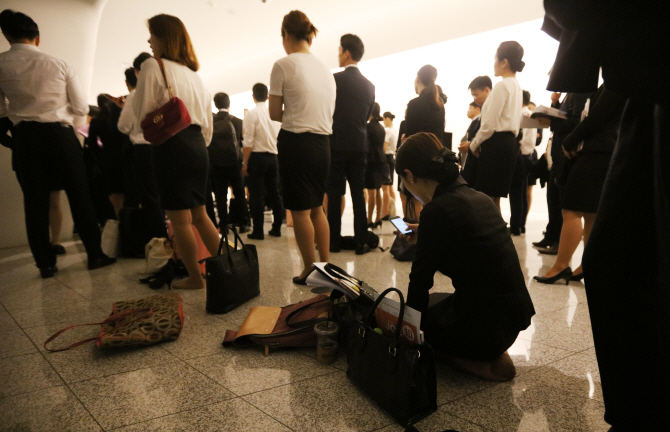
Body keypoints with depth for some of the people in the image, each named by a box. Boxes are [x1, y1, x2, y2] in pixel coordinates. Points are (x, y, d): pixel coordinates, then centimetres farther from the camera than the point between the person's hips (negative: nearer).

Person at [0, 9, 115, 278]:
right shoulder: (59, 66, -1)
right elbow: (81, 108, 3)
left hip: (27, 137, 1)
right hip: (61, 134, 0)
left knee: (35, 201, 8)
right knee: (80, 196, 8)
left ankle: (45, 264, 12)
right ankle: (95, 255, 12)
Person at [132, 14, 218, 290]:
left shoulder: (153, 66, -4)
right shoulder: (193, 73, 18)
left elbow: (142, 115, -5)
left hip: (172, 145, -8)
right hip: (198, 145, 8)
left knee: (180, 219, 1)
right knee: (198, 214, 16)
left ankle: (195, 278, 9)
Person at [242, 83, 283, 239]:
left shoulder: (252, 114, -8)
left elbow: (248, 142, -11)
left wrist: (245, 163, -6)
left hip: (257, 156, -5)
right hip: (273, 156, 5)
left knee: (257, 195, -1)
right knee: (274, 193, 10)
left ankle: (258, 231, 1)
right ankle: (276, 228, 15)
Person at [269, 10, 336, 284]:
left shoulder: (283, 65, -7)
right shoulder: (325, 69, 12)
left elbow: (275, 114, -3)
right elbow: (328, 114, 15)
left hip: (295, 141, -6)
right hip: (322, 143, 7)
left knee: (300, 211, 2)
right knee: (316, 207, 16)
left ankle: (310, 270, 8)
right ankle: (326, 264, 20)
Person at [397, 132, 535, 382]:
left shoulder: (438, 210, -20)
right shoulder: (479, 198, 4)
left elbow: (421, 281, -11)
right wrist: (426, 238, 30)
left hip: (485, 326, -8)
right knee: (434, 304, 30)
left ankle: (481, 362, 5)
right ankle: (491, 354, 14)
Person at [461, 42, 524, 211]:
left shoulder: (502, 86, -11)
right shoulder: (516, 86, 18)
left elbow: (490, 123, -15)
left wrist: (474, 144, -1)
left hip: (496, 144, -9)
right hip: (509, 142, 9)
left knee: (486, 196, -7)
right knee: (495, 198, 11)